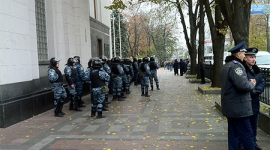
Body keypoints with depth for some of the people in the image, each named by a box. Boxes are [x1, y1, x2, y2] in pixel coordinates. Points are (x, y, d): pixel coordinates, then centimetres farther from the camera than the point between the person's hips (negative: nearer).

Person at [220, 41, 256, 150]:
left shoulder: (226, 66, 16)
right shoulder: (236, 65, -17)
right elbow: (243, 85, -27)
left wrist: (249, 82, 10)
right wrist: (252, 84, -7)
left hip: (230, 107, 10)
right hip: (239, 107, -10)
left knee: (233, 134, 15)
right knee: (247, 135, -3)